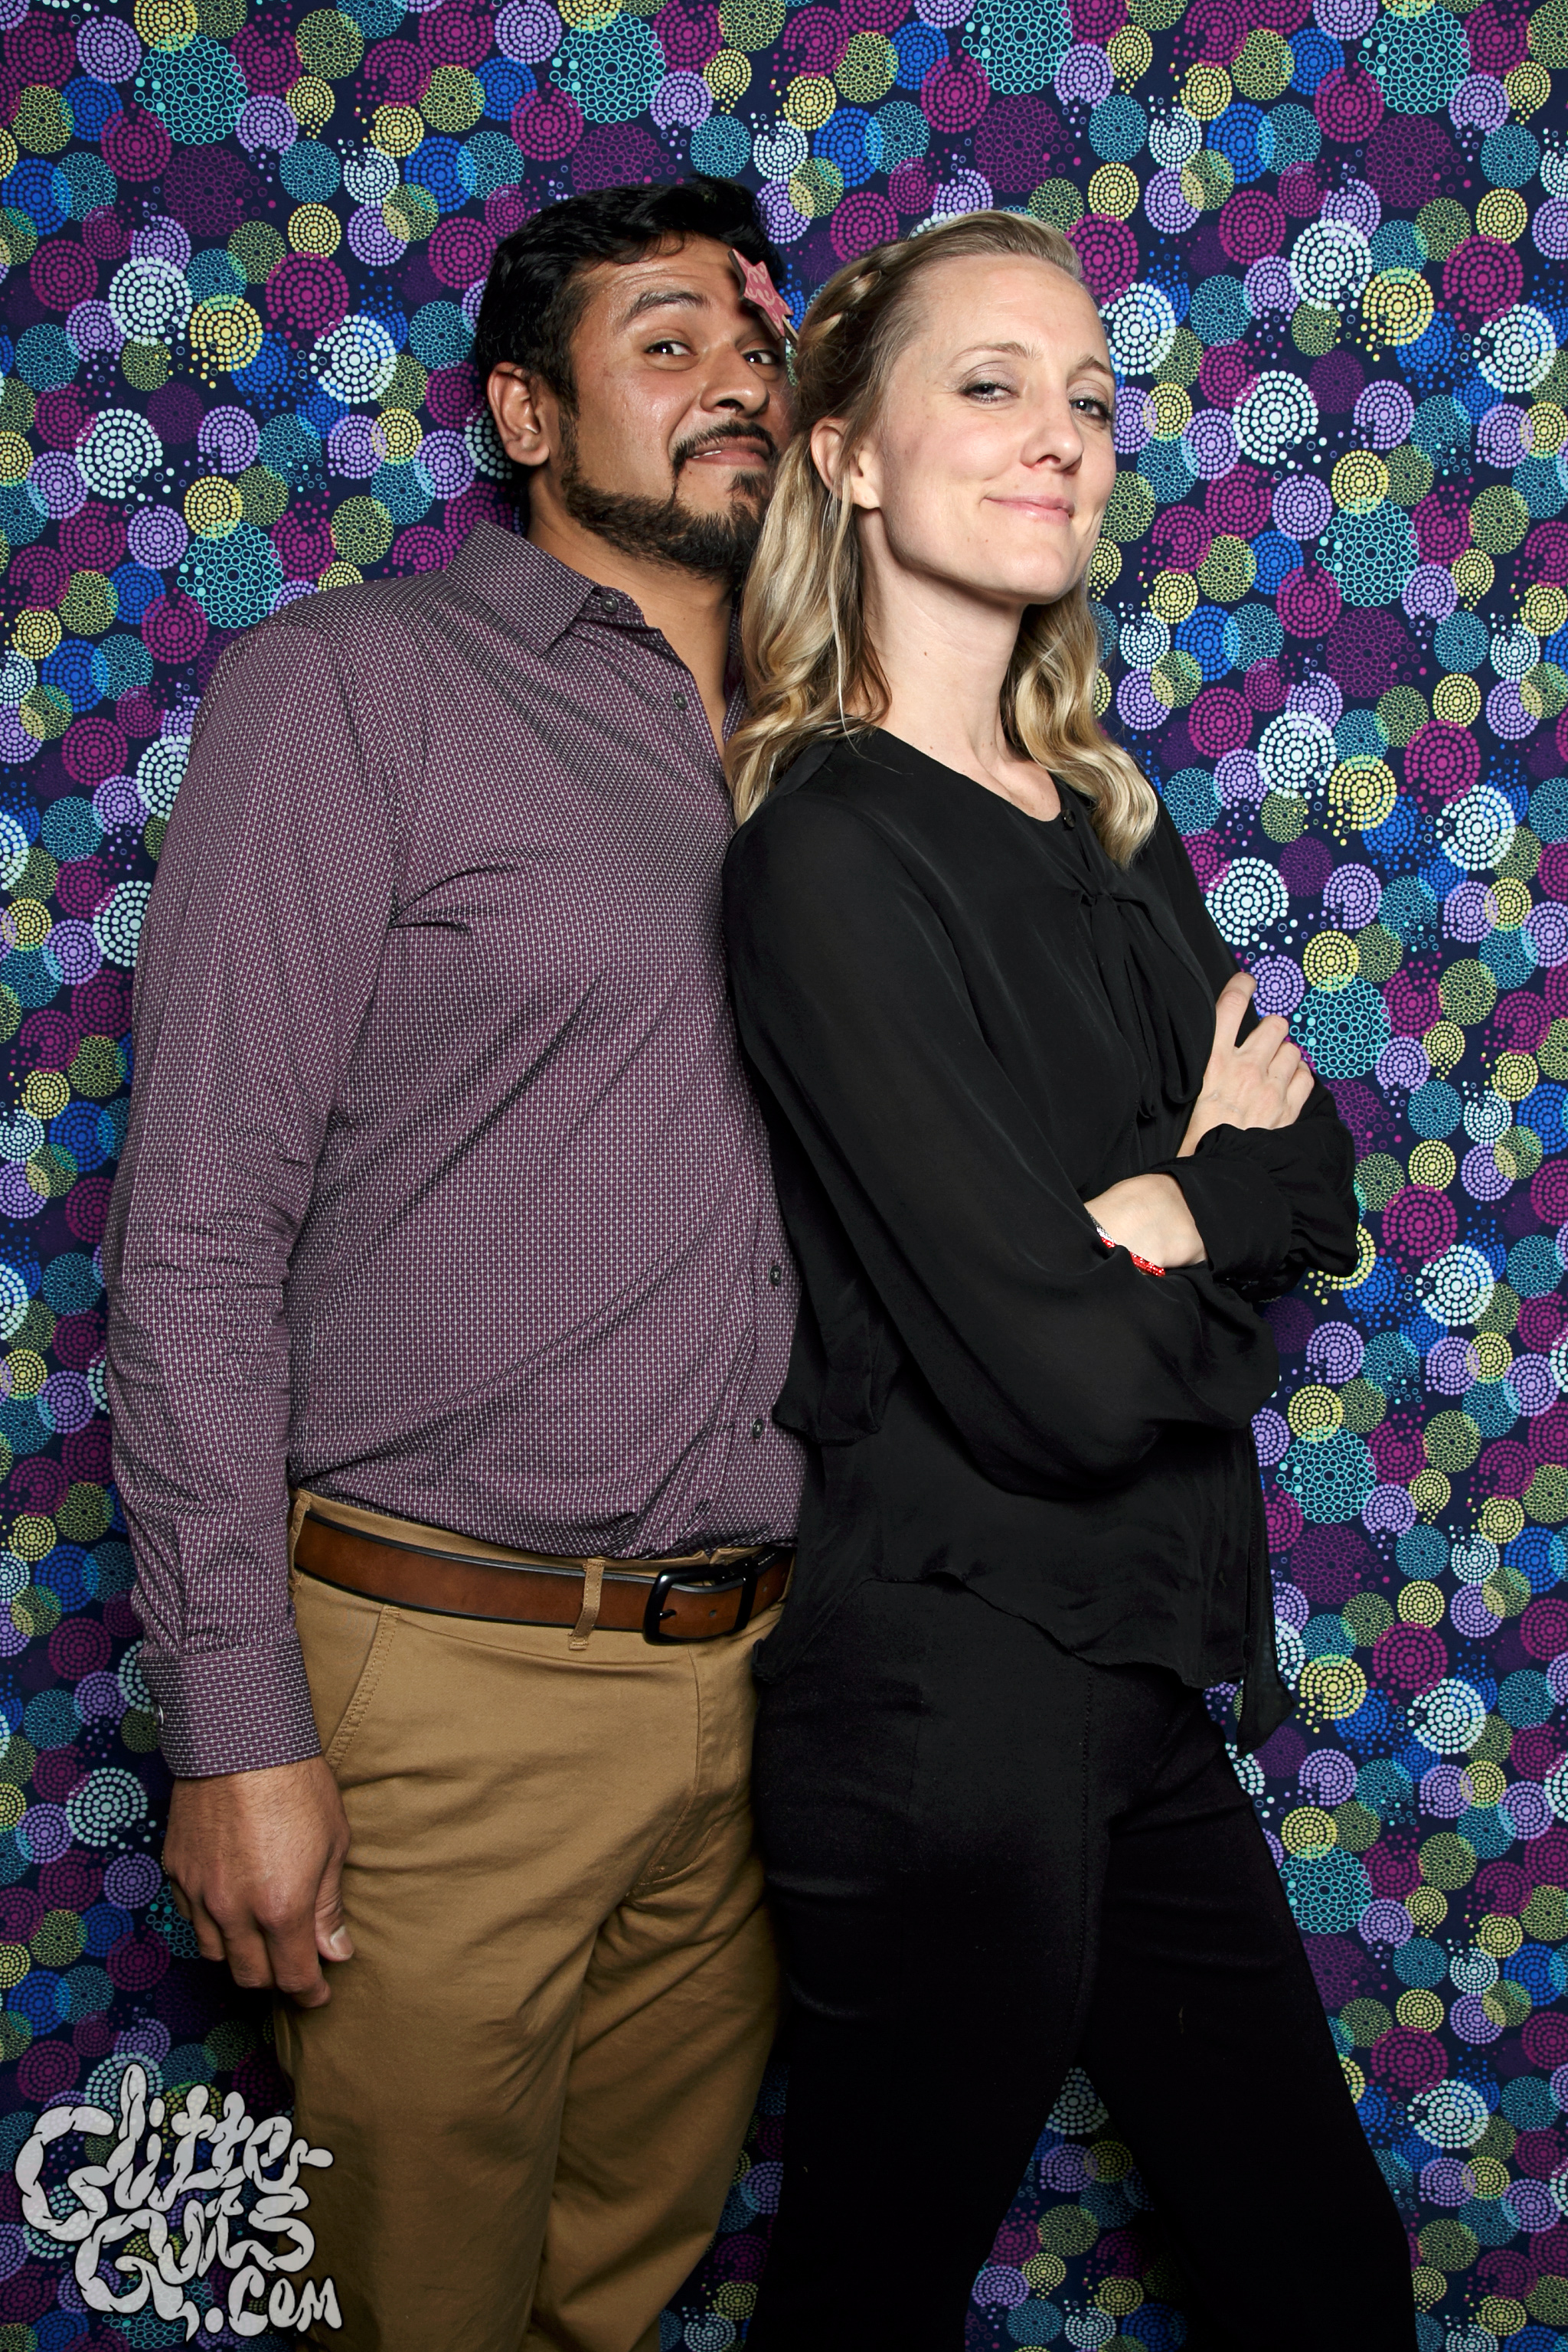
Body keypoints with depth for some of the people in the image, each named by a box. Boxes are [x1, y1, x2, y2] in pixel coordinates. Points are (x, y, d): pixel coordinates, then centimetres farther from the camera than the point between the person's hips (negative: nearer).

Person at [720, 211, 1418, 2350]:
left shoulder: (1110, 826, 10)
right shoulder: (830, 853, -17)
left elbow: (1317, 1183, 6)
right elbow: (1063, 1379, -23)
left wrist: (1181, 1210, -16)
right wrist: (1221, 1198, -4)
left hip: (1148, 1677, 8)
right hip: (945, 1683, -8)